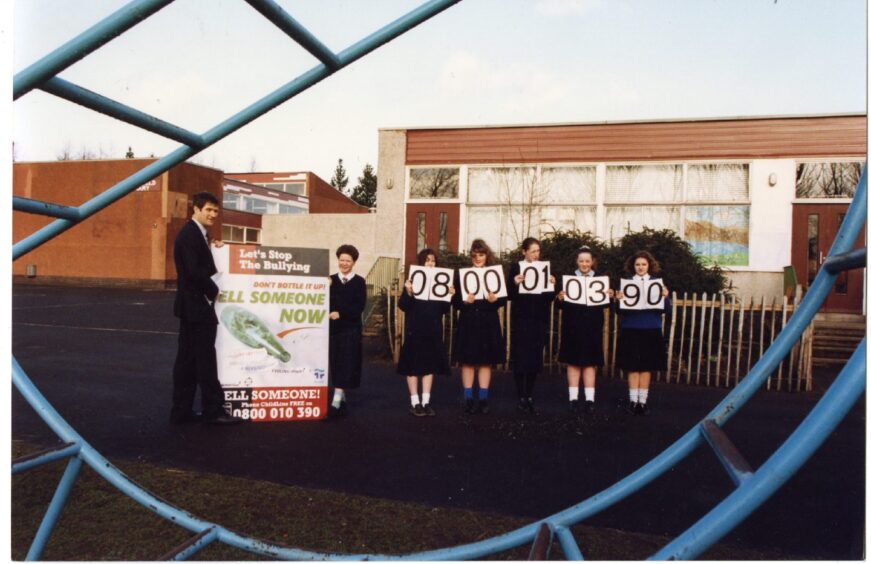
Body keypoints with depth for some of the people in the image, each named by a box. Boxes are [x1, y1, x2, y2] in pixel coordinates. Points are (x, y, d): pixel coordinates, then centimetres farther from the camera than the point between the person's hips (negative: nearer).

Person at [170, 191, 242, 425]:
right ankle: (213, 410, 4)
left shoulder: (198, 233, 16)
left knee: (188, 359, 11)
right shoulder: (189, 234, -15)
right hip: (197, 305, -10)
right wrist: (213, 290, -11)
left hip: (193, 305, 10)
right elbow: (194, 271, -23)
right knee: (206, 358, -3)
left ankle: (181, 411, 17)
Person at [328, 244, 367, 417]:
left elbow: (360, 306, -7)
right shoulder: (330, 280, 10)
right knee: (335, 363, 6)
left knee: (346, 363, -8)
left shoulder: (359, 282, 2)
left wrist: (340, 313, -18)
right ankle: (342, 398, 17)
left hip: (351, 328, -3)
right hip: (333, 327, 3)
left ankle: (336, 402, -11)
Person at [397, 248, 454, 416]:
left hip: (433, 330, 4)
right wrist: (408, 293, -25)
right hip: (415, 329, -3)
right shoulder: (413, 279, -4)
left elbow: (445, 309, 6)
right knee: (413, 365, 1)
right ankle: (415, 403, 9)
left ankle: (426, 402, 15)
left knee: (430, 364, 7)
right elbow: (403, 306, -8)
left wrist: (449, 295, -10)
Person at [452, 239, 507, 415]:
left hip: (488, 324, 1)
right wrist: (464, 301, -22)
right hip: (468, 323, -1)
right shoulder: (461, 274, 2)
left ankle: (483, 399, 15)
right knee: (467, 361, 3)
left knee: (486, 361, 6)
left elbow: (503, 300, 3)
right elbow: (455, 301, -2)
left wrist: (494, 300, -17)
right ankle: (468, 399, 12)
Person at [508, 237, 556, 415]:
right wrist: (515, 283, -22)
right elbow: (510, 295, -4)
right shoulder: (516, 268, 0)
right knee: (520, 358, -1)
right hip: (521, 319, -3)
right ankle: (521, 397, 6)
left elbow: (549, 298, 9)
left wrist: (552, 285, -9)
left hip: (539, 320, 3)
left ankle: (529, 396, 15)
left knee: (535, 358, 6)